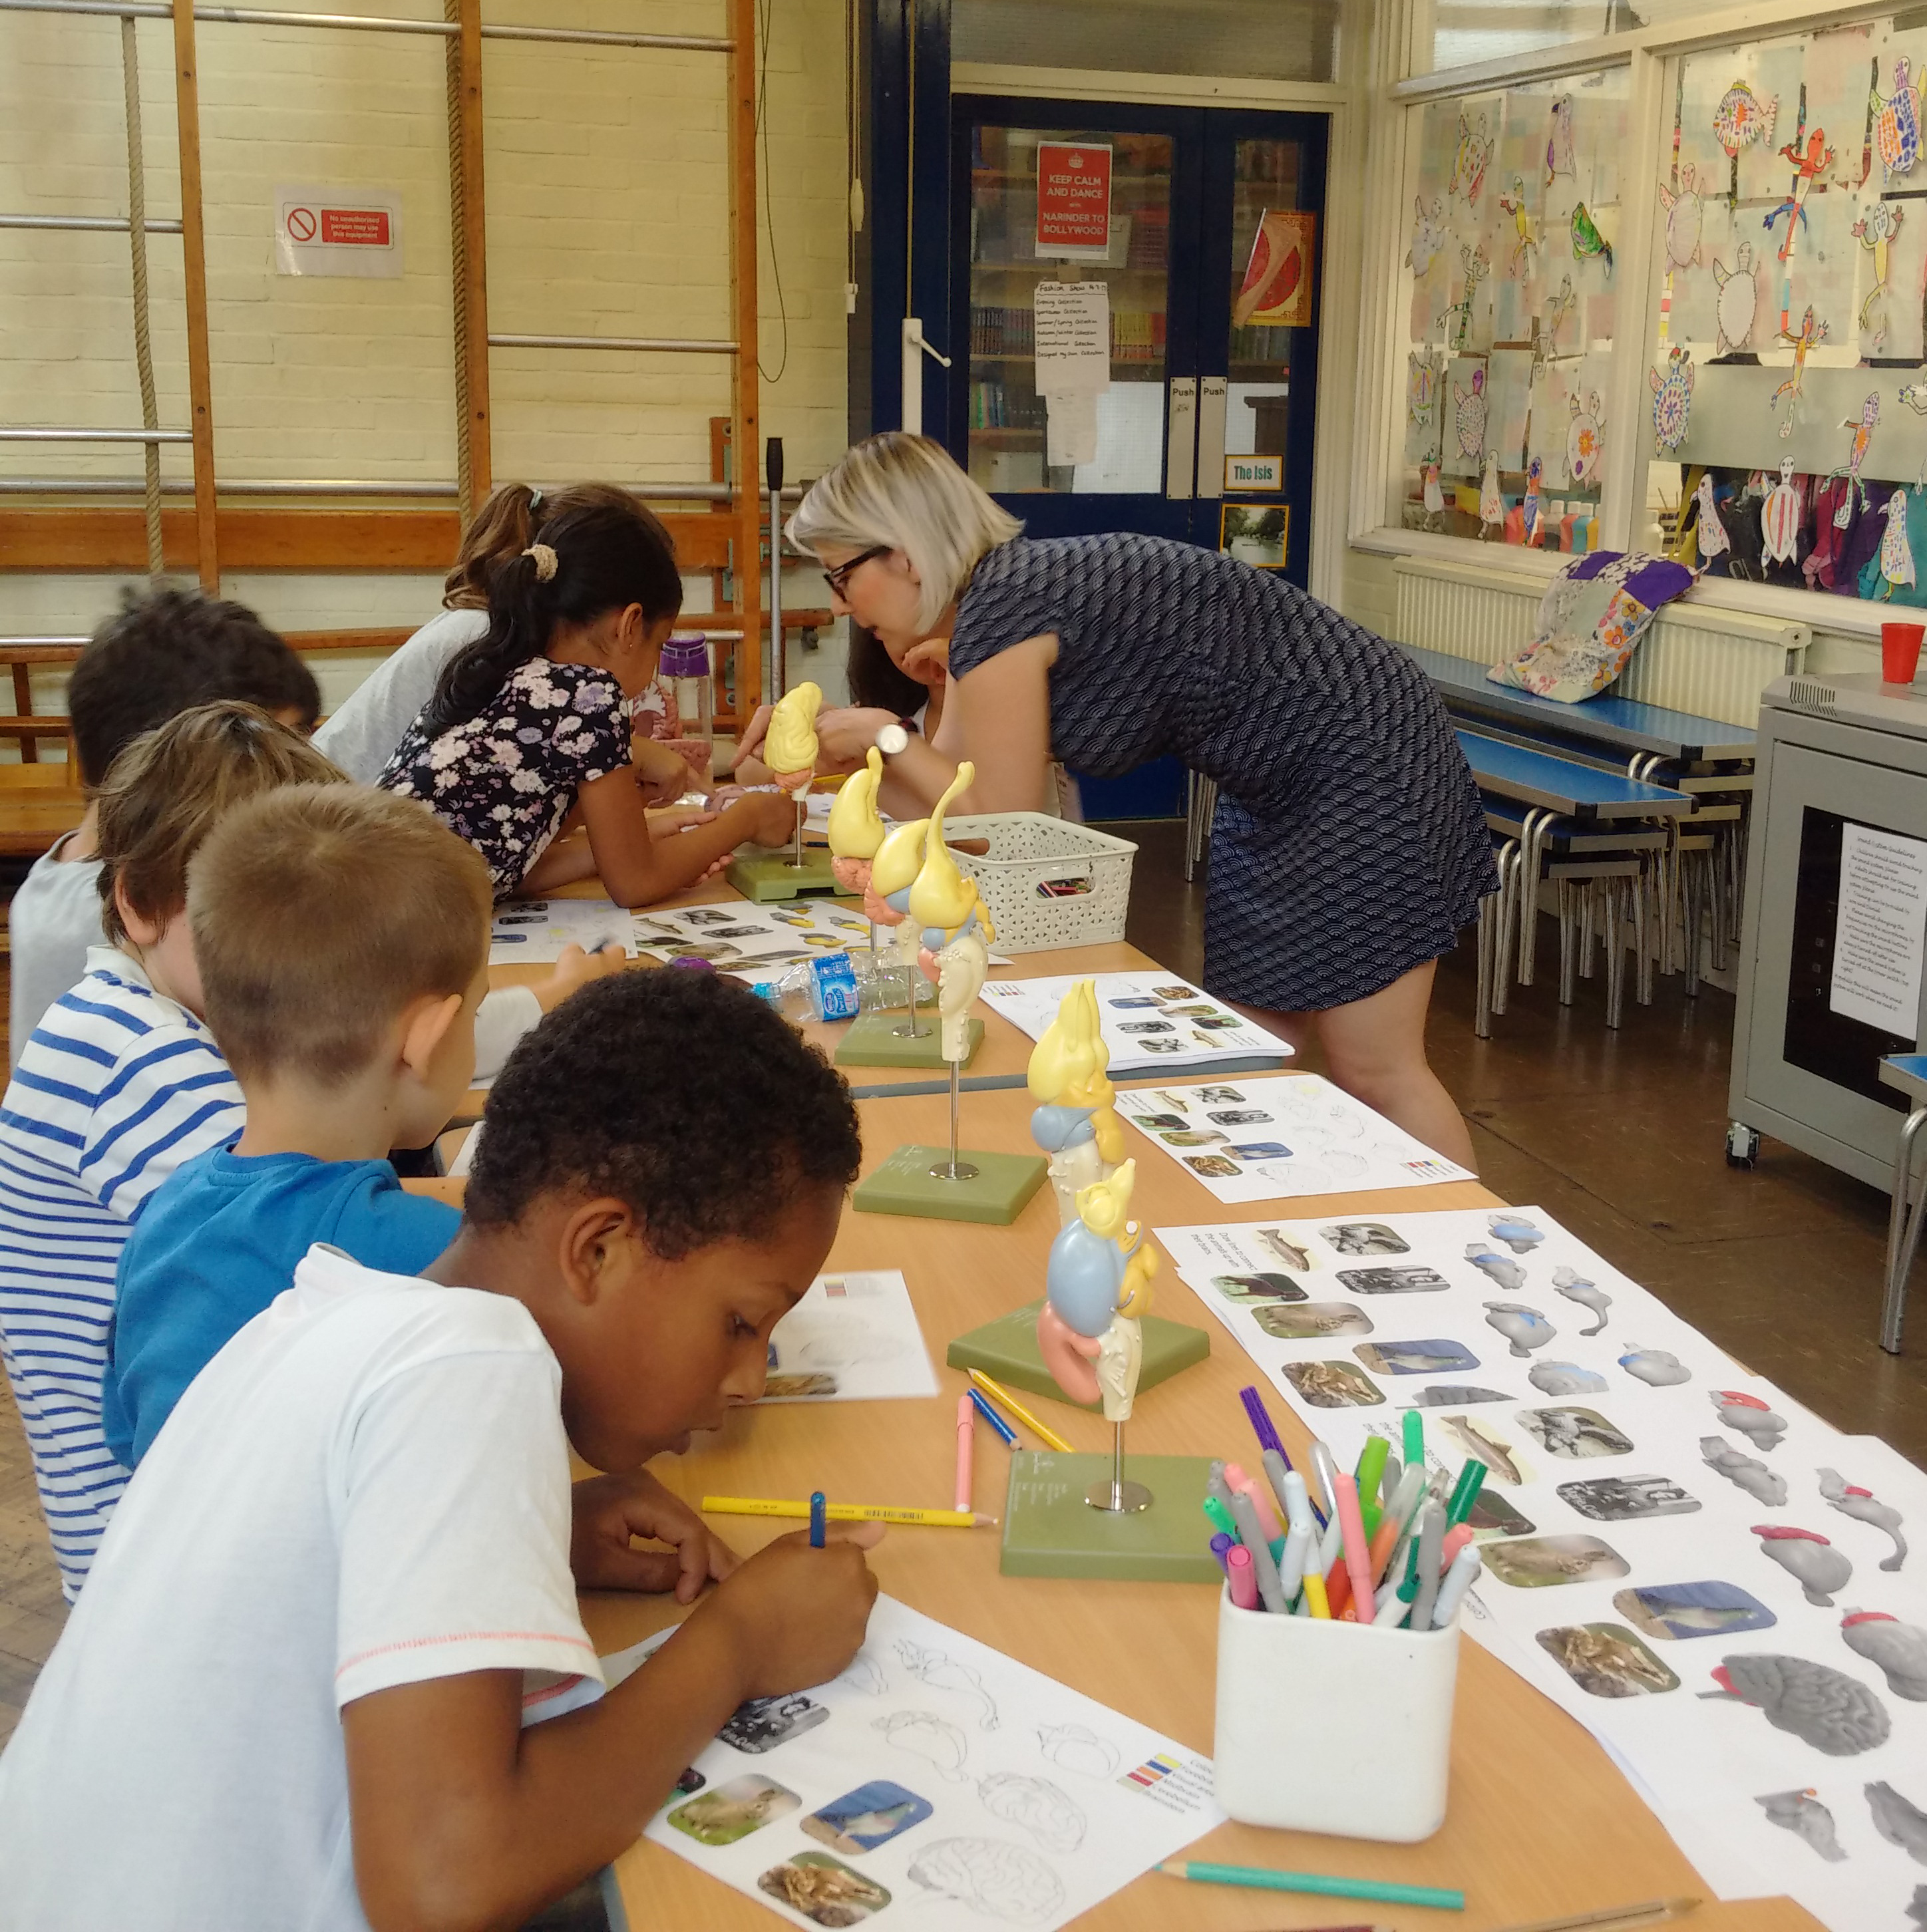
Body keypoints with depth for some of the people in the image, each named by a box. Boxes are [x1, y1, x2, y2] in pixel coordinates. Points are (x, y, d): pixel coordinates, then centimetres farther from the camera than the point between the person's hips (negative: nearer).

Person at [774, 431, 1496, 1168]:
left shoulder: (1000, 605, -22)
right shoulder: (994, 591, 6)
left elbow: (1002, 823, -14)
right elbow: (947, 797, 11)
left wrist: (888, 738, -6)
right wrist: (826, 740, 5)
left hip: (1362, 761, -10)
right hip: (1278, 789, 10)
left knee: (1375, 1072, -5)